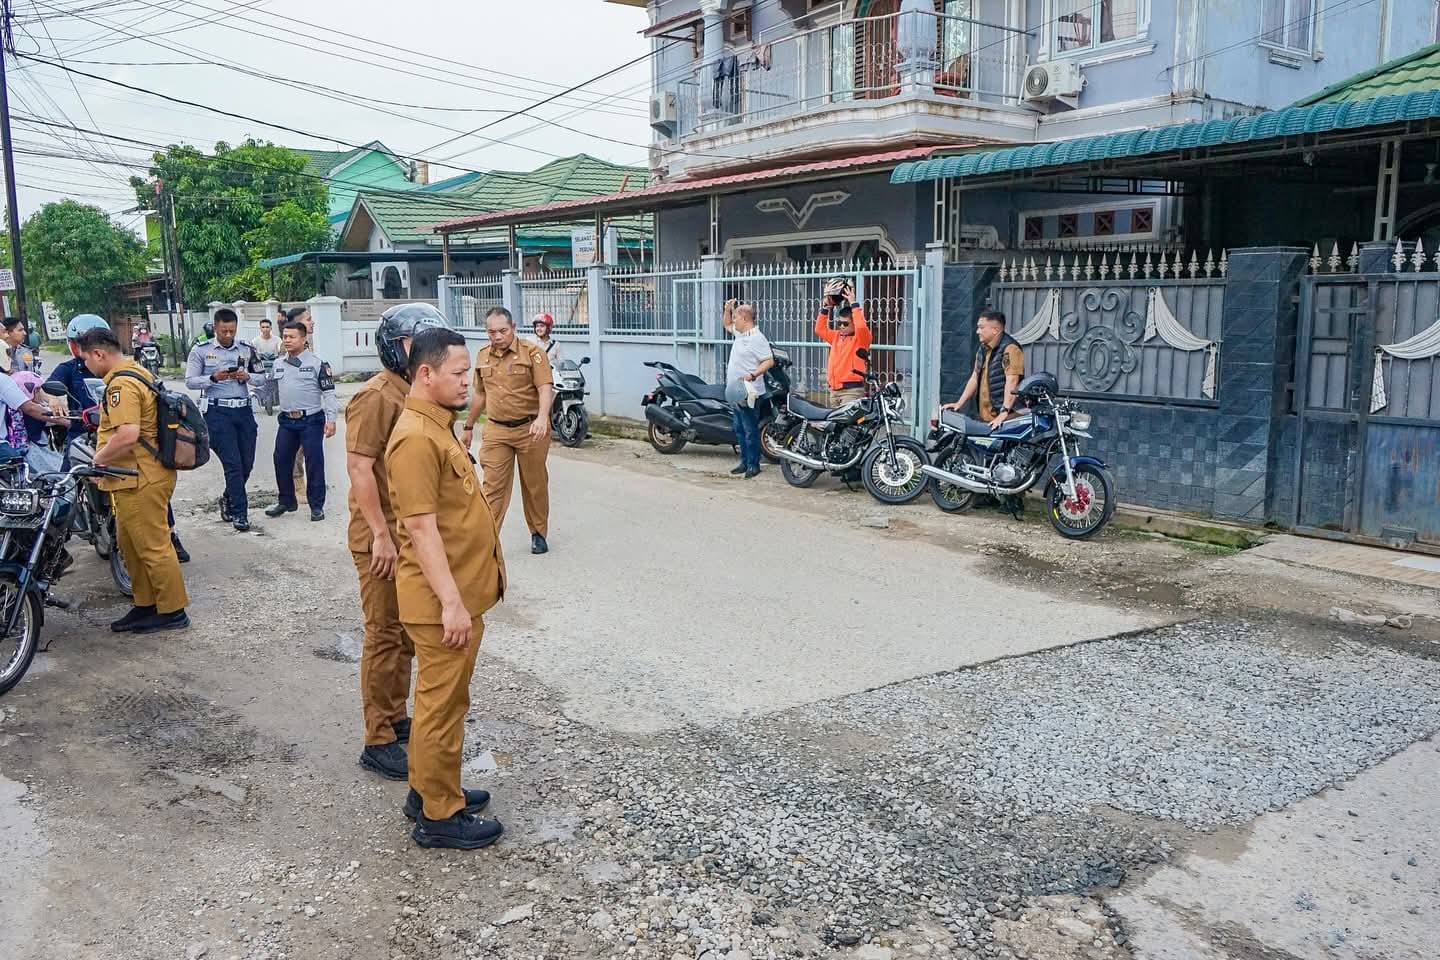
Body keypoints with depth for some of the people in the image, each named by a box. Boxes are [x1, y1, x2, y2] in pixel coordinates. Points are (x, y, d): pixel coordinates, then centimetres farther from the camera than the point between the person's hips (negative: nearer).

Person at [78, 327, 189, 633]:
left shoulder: (121, 384, -20)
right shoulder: (135, 371, 13)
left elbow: (127, 435, -31)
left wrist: (100, 458, -15)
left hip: (140, 480, -11)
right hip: (140, 475, 11)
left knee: (153, 547, -1)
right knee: (130, 544, 19)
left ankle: (172, 611, 8)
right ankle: (146, 605, 28)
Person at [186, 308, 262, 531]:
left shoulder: (246, 349, 9)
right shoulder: (201, 351, 1)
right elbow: (190, 381, -1)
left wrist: (247, 376, -9)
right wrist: (214, 378, -17)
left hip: (243, 410, 4)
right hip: (218, 411, -4)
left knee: (247, 462, 9)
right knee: (233, 463, -7)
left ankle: (228, 499, 33)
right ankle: (239, 512, 1)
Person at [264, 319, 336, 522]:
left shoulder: (317, 363, -5)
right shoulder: (278, 364, 11)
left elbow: (329, 393, -7)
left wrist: (331, 420, -13)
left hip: (311, 420, -5)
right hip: (287, 421, 5)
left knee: (314, 462, -4)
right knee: (282, 461, 8)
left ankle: (316, 505, 6)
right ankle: (286, 501, 24)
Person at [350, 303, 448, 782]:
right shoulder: (377, 396, -17)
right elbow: (359, 467, -22)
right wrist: (381, 535, -24)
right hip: (383, 538, -9)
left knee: (407, 631, 17)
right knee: (386, 635, -2)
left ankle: (396, 717, 32)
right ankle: (379, 741, 8)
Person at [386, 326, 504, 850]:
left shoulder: (438, 427, 12)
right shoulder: (416, 438, -21)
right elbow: (421, 528, -25)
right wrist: (451, 602, -25)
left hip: (459, 592, 10)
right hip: (443, 599, -10)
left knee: (443, 698, 20)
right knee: (443, 703, 2)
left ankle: (428, 789, 34)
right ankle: (439, 815, 15)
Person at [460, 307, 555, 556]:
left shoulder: (532, 353, -8)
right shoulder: (483, 356, 9)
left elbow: (546, 388, -18)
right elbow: (480, 394, 20)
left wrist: (542, 417, -35)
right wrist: (469, 427, 23)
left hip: (530, 429, -3)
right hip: (496, 430, 3)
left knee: (534, 485, 10)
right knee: (493, 485, -3)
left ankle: (539, 534, 26)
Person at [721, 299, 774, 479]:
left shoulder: (757, 338, -15)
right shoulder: (740, 333, 13)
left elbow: (769, 361, -19)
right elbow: (727, 325, 34)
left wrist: (753, 374, -30)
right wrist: (727, 309, 17)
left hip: (748, 393, -10)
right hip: (736, 393, 10)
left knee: (750, 431, -5)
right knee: (740, 430, 15)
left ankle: (754, 465, 1)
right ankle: (745, 462, 22)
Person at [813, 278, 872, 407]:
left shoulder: (861, 338, -4)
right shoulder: (837, 336, 18)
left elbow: (861, 326, -25)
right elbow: (820, 329, 26)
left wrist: (854, 304, -19)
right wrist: (826, 308, 16)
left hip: (852, 390, -8)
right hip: (834, 389, 8)